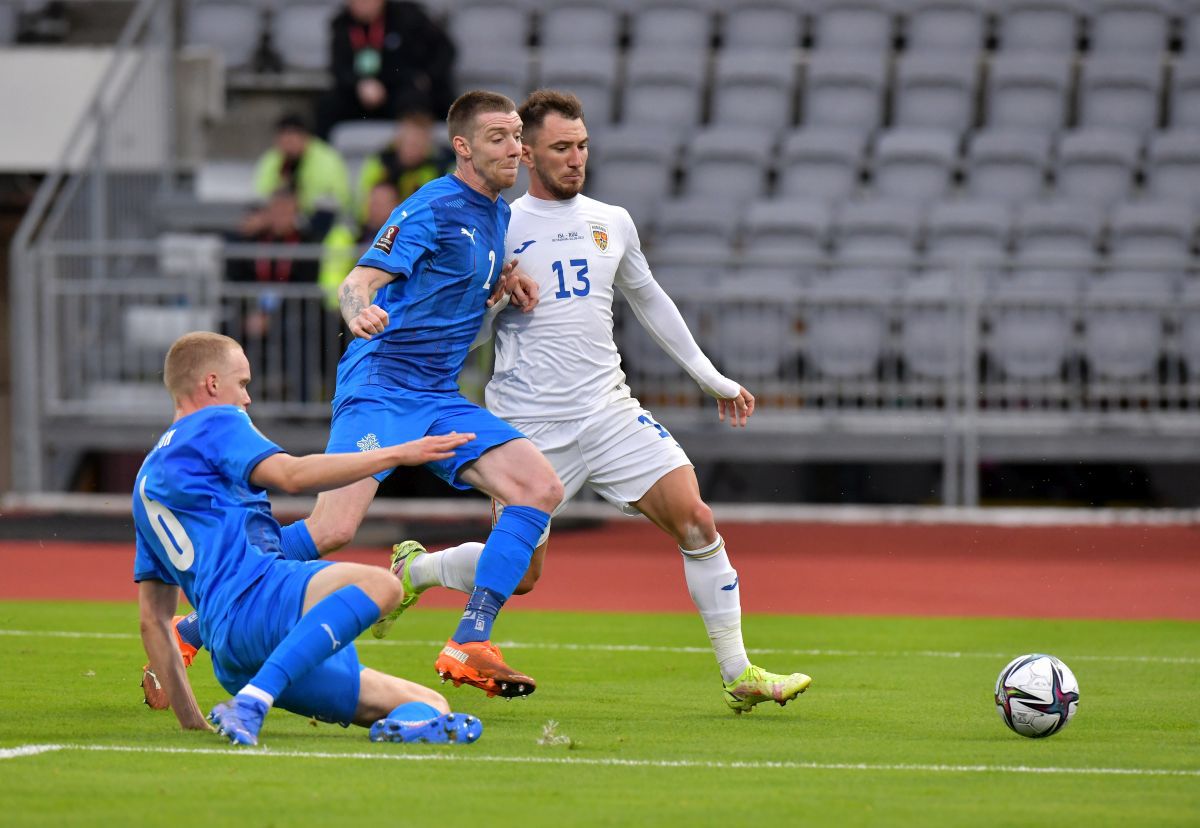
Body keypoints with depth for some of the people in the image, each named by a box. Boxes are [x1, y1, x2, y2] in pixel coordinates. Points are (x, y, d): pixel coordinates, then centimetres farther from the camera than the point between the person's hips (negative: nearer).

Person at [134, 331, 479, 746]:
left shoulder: (148, 479, 32)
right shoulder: (215, 424, 8)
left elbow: (152, 618, 29)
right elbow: (290, 475, -12)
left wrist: (190, 721, 27)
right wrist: (396, 453, -8)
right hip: (255, 601, -8)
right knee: (379, 584, -35)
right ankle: (251, 704, -38)